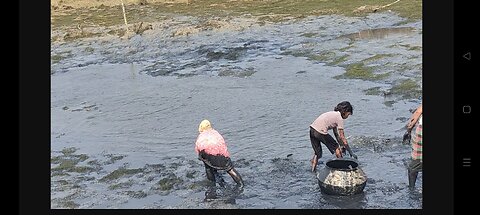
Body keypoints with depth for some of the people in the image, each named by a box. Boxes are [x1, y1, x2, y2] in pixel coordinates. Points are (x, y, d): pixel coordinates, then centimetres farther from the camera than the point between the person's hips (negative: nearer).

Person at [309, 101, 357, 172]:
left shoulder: (334, 114, 23)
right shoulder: (339, 118, -2)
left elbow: (336, 134, 26)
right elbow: (342, 137, -2)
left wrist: (342, 146, 27)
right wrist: (351, 152, 3)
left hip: (312, 129, 8)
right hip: (320, 132, -8)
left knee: (317, 153, 19)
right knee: (336, 148, 10)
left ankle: (313, 171, 18)